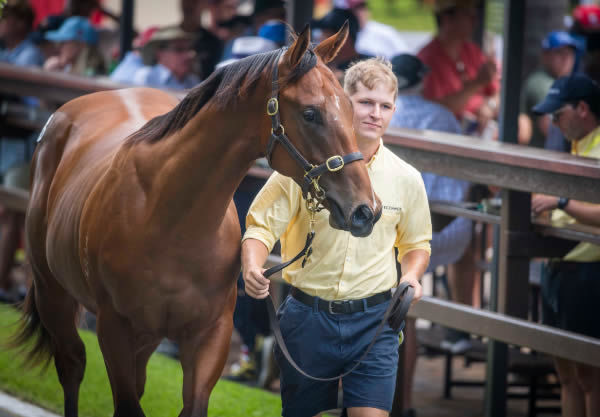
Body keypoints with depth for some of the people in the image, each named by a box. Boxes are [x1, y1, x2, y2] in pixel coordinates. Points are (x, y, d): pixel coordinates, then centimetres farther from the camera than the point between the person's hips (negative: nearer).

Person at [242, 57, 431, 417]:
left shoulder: (406, 178, 3)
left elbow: (416, 244, 18)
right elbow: (262, 225, -3)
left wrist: (412, 276, -4)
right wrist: (252, 268, -23)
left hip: (373, 320, 1)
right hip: (308, 316, -1)